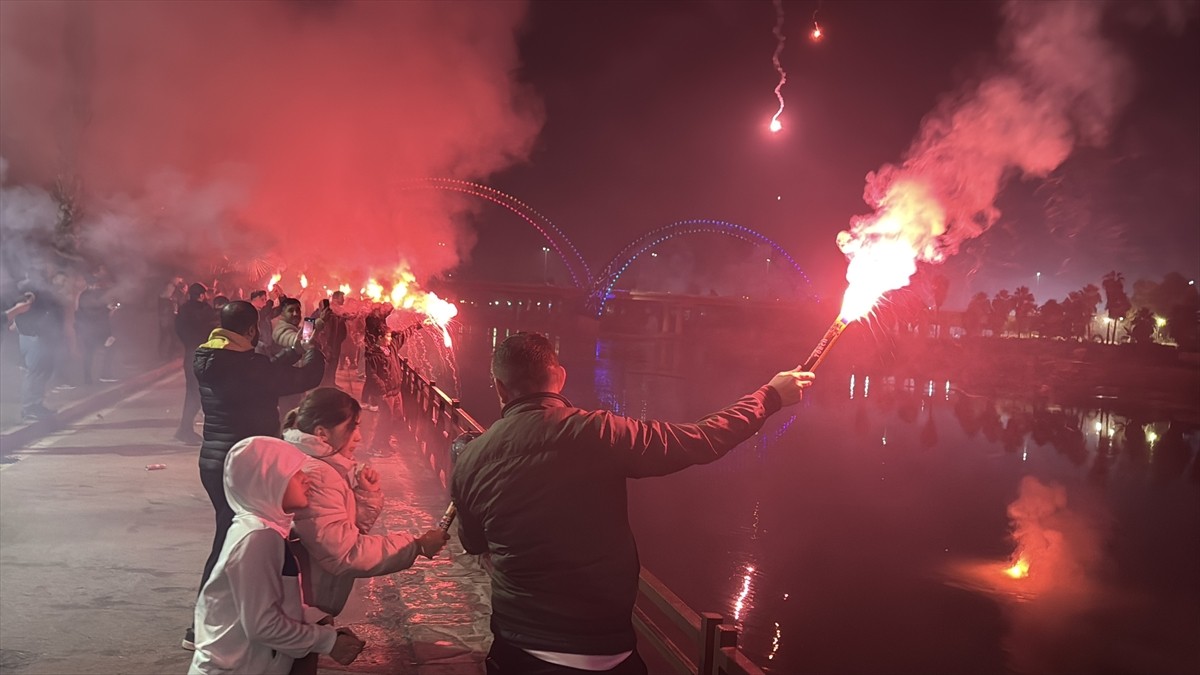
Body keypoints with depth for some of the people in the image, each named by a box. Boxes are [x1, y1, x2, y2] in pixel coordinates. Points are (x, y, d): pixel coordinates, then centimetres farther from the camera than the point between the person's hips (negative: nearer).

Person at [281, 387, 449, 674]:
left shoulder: (325, 466, 6)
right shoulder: (314, 475, -27)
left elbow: (354, 525, 8)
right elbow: (346, 552, -29)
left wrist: (365, 487, -10)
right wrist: (417, 546, -24)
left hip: (301, 602, 10)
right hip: (299, 609, -10)